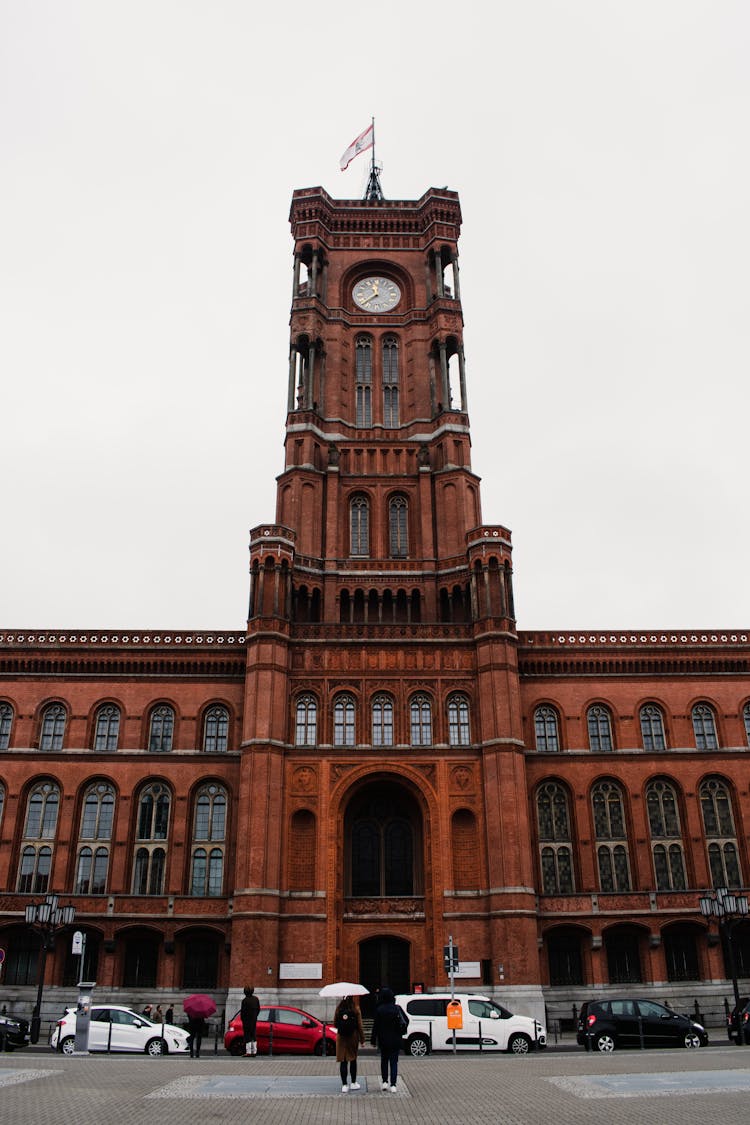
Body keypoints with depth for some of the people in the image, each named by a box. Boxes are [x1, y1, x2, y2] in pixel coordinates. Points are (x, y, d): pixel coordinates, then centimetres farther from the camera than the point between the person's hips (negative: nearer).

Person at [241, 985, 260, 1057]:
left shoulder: (245, 1000, -18)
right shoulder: (256, 999, 3)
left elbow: (242, 1011, -14)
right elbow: (258, 1009, 9)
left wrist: (242, 1019, 1)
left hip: (247, 1020, -6)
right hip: (254, 1019, 6)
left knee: (247, 1035, -1)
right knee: (253, 1035, 13)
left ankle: (248, 1051, -5)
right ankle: (254, 1051, 15)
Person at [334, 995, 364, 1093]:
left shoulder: (339, 1009, -5)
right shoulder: (355, 1010, -10)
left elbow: (335, 1023, 4)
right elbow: (360, 1026, -7)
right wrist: (362, 1040, 0)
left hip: (341, 1038, 1)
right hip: (353, 1037, -1)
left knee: (343, 1061, 4)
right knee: (353, 1060, 14)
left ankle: (344, 1085, 2)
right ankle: (353, 1083, 23)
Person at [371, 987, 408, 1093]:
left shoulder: (379, 1010, -11)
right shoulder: (397, 1008, -6)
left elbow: (375, 1026, -8)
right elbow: (406, 1020, -3)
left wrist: (373, 1040, -1)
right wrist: (401, 1031, 12)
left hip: (383, 1040, -1)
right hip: (396, 1040, 1)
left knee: (384, 1060, 18)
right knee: (394, 1062, 6)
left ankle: (384, 1082, 19)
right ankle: (393, 1085, -1)